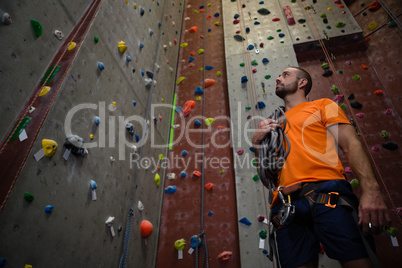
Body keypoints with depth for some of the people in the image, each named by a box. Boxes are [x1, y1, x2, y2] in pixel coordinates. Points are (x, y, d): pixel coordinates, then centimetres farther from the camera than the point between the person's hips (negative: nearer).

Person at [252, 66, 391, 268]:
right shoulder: (274, 124, 28)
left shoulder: (322, 106, 18)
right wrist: (258, 143, 6)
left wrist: (370, 190, -13)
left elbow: (351, 144, 3)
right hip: (286, 203, 3)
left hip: (327, 192, -3)